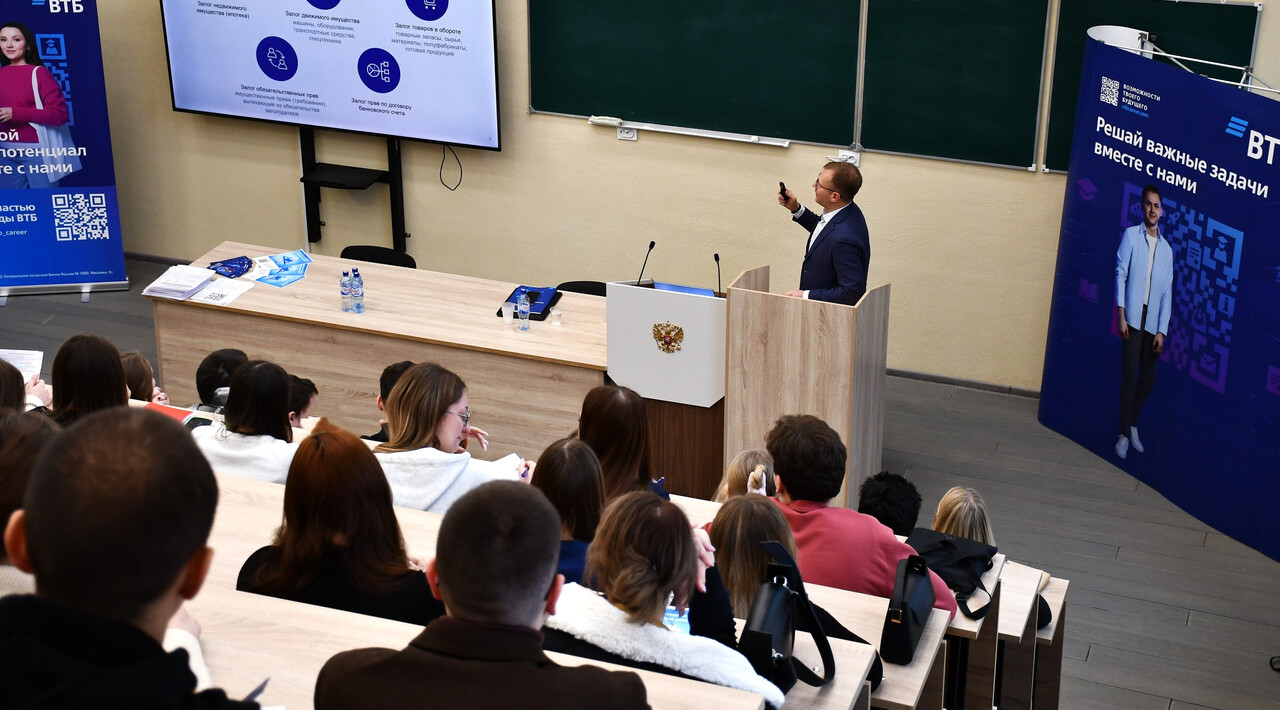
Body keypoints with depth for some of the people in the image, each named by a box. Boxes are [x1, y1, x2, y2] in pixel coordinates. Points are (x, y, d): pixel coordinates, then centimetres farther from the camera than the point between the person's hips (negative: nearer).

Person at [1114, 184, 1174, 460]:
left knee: (1148, 380, 7)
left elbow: (1167, 292, 8)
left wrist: (1162, 331, 1)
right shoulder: (1131, 235, 0)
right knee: (1129, 377, -6)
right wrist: (1121, 316, -9)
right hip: (1133, 318, -4)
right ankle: (1123, 435, 1)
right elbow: (1121, 274, -3)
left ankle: (1133, 427, 27)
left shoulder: (1167, 249, 10)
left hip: (1153, 323, 4)